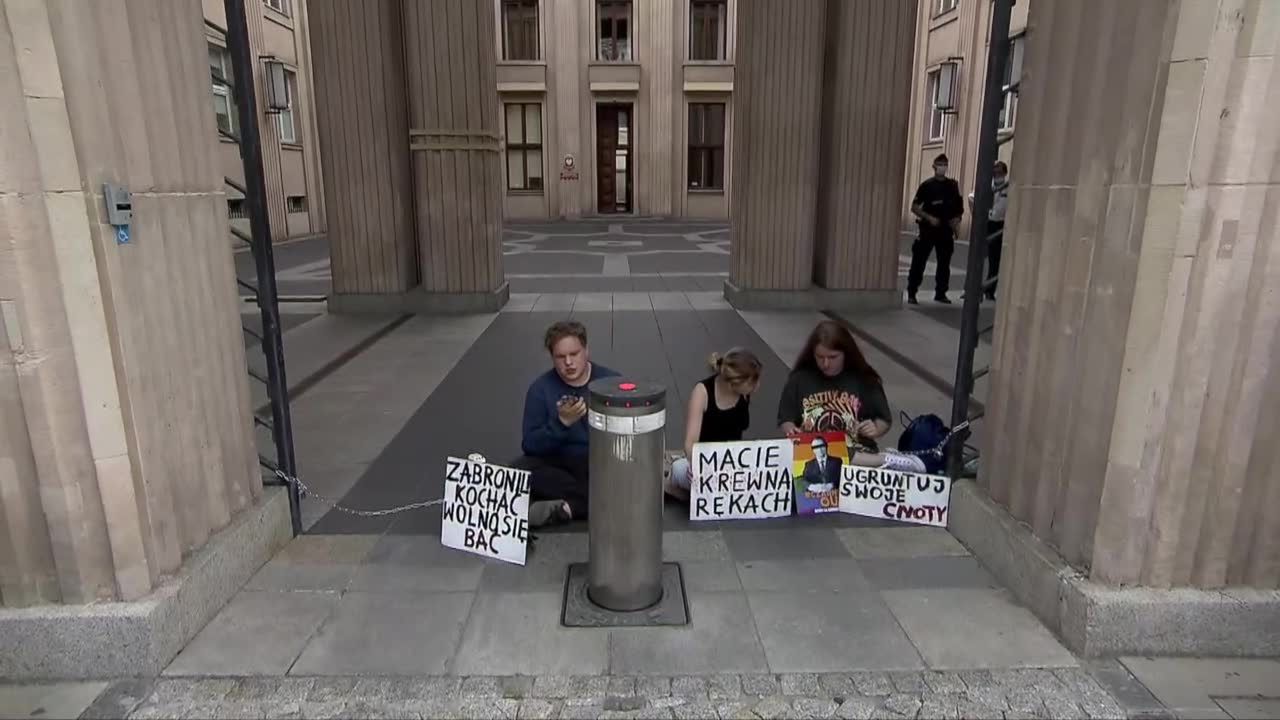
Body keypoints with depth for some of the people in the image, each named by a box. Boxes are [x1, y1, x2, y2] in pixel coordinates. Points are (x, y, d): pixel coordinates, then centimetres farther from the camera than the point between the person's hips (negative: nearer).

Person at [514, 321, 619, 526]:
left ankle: (566, 507, -26)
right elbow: (529, 445, -8)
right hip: (559, 465, 1)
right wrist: (561, 422, -23)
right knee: (520, 470, -29)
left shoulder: (611, 381, -1)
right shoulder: (540, 388, -1)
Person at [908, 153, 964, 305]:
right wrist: (929, 218, -15)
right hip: (928, 229, -4)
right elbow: (914, 207, -4)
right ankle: (911, 293, -1)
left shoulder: (952, 185, 8)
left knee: (944, 263, 8)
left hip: (946, 230, 4)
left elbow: (959, 207, 15)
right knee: (919, 261, -6)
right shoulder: (927, 185, -2)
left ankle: (941, 293, 19)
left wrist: (957, 219, -3)